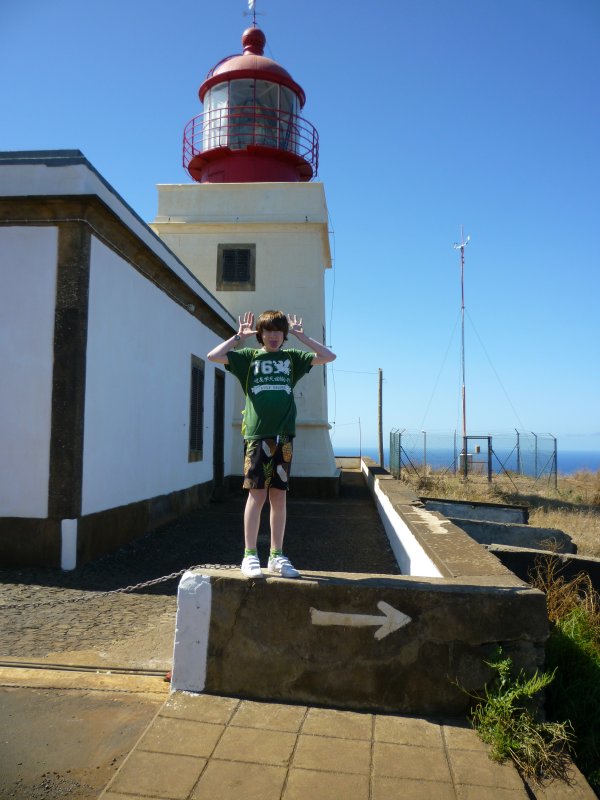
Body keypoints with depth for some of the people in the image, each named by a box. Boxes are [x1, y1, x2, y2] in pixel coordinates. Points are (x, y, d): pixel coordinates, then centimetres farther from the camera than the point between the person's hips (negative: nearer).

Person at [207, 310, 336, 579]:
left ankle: (276, 556, 13)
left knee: (279, 496, 5)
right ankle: (250, 555, 5)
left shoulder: (291, 357, 15)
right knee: (257, 494, -3)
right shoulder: (249, 356, 9)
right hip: (256, 434, -2)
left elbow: (329, 356, 10)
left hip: (283, 435, 2)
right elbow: (213, 356, -2)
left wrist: (301, 335, 9)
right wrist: (239, 336, 3)